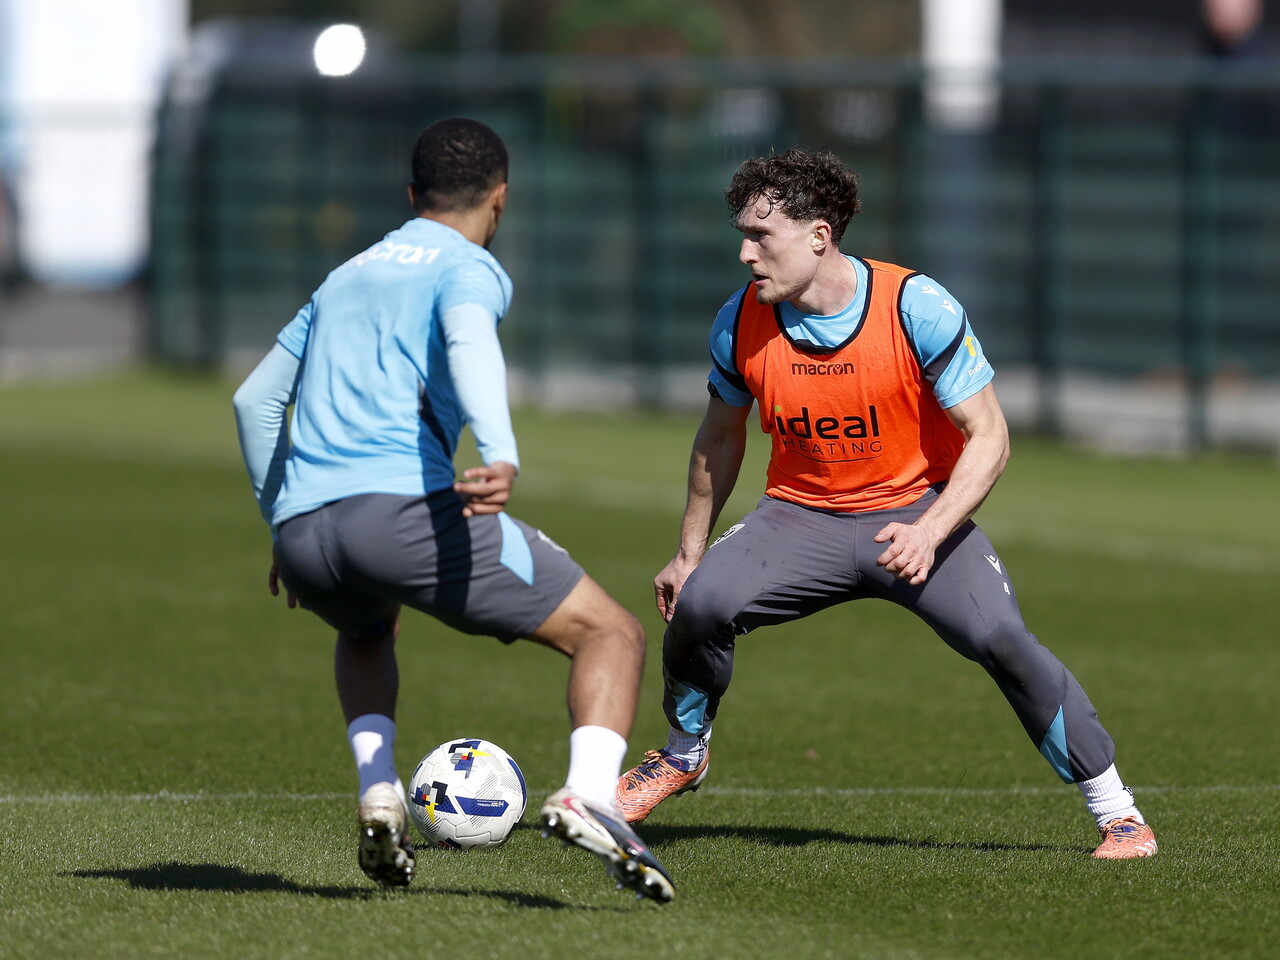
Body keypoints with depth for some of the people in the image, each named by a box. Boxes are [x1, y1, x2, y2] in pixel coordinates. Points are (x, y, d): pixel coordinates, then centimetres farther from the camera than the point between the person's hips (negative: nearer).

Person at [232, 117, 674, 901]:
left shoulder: (347, 276, 30)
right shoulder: (467, 269, 8)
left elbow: (255, 399, 34)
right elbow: (468, 344, -16)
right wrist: (502, 458, -33)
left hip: (301, 534, 7)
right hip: (404, 505, -7)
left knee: (367, 630, 41)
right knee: (612, 633, 3)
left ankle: (379, 793, 17)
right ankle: (588, 796, -23)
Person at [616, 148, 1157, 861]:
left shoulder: (918, 308, -21)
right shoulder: (741, 325, -9)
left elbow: (989, 437, -15)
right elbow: (721, 438, 11)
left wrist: (929, 534, -28)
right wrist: (689, 552, 15)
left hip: (917, 509, -3)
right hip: (802, 514, 3)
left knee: (1000, 637, -26)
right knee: (702, 602, -24)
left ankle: (1116, 809, -11)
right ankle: (684, 755, 7)